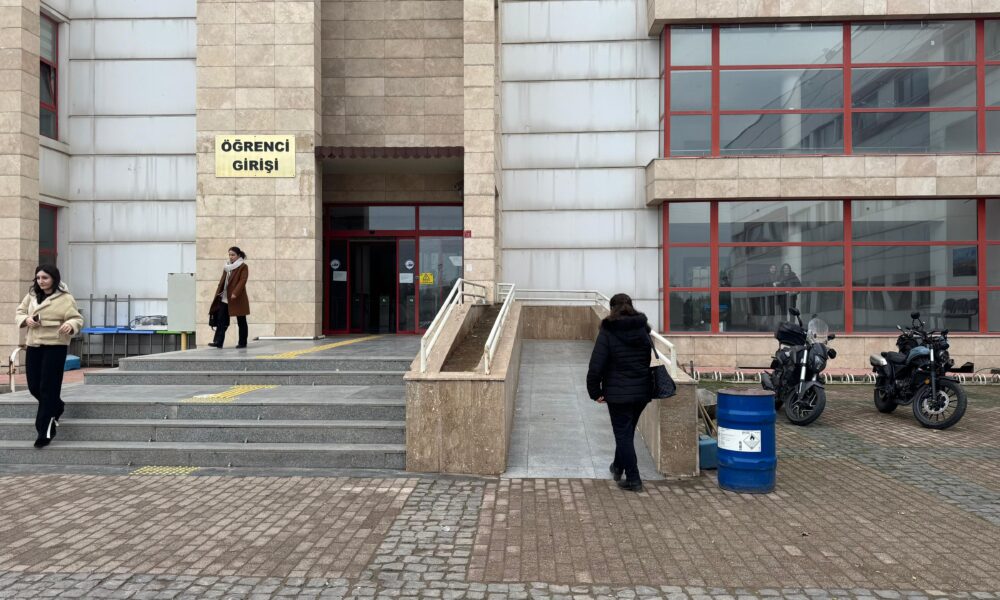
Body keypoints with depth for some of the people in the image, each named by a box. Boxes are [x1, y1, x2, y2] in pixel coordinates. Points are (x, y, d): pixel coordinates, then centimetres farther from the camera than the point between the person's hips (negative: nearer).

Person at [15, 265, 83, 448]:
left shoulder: (65, 298, -7)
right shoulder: (31, 296, 10)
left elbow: (78, 319, -11)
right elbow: (19, 313, 18)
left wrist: (70, 325, -34)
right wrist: (26, 319, -6)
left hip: (55, 346, -6)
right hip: (33, 346, 6)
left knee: (48, 388, -5)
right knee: (34, 387, 9)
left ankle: (45, 431, 2)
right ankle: (56, 407, 39)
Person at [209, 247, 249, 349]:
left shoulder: (243, 267, -5)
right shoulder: (227, 267, 16)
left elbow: (242, 281, -16)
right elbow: (222, 280, 16)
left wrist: (235, 293, -25)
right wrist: (218, 292, 7)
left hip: (238, 298, -6)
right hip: (224, 298, 6)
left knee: (241, 321, 3)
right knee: (221, 320, -3)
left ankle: (242, 343, 10)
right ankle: (218, 342, -5)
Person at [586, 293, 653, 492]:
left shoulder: (608, 331, -11)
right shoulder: (643, 329, 4)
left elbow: (596, 364, -14)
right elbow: (650, 359, 10)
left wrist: (595, 391, -6)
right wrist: (643, 381, 15)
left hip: (618, 393, -5)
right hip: (642, 392, 5)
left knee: (623, 433, 5)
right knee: (628, 431, 22)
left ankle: (633, 479, 5)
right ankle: (618, 467, 38)